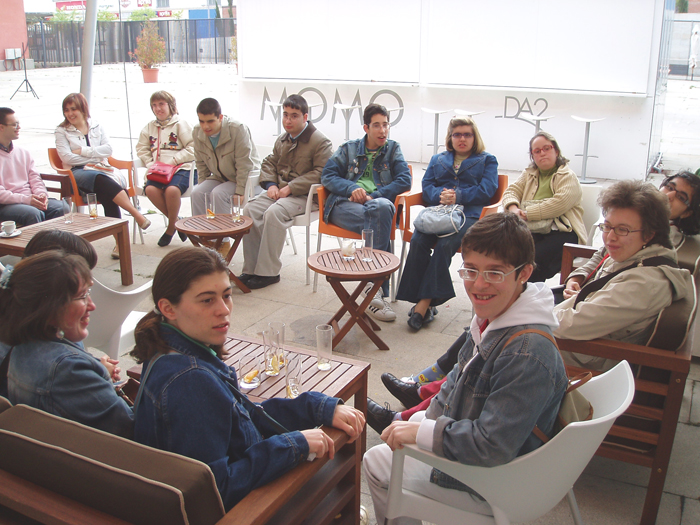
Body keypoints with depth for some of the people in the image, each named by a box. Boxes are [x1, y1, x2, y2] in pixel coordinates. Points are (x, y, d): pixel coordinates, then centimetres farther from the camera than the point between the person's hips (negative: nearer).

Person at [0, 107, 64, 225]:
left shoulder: (22, 152, 20)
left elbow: (34, 177, 17)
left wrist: (41, 194, -5)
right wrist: (25, 199, -21)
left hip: (30, 199, 6)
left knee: (60, 207, -21)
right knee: (34, 213, -35)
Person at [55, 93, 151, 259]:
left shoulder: (96, 127, 20)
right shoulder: (61, 131, 14)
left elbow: (108, 149, 5)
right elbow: (66, 157, -1)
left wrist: (83, 151, -3)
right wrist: (94, 157, -5)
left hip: (100, 170, 2)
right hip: (78, 173, -2)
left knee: (106, 193, -34)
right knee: (102, 179, -37)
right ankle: (136, 214, -44)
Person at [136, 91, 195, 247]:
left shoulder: (180, 124, 5)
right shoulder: (149, 127, 20)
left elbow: (193, 148, -3)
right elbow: (142, 149, 21)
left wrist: (174, 160, -12)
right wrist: (150, 164, 1)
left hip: (180, 169, -4)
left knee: (172, 190, -35)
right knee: (150, 189, -29)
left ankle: (171, 227, -8)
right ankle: (176, 221, -5)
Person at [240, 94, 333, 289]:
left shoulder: (320, 141, -7)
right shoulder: (282, 140, 17)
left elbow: (320, 173, -16)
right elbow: (269, 162, 23)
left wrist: (290, 188, -20)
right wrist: (271, 184, 1)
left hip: (304, 195, -7)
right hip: (279, 191, 7)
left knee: (273, 213, -32)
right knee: (250, 209, -18)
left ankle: (269, 272, -23)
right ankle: (251, 269, -13)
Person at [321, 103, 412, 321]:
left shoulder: (393, 149, 23)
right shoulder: (349, 148, 24)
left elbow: (404, 180, 7)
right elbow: (327, 175, 11)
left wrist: (374, 196, -8)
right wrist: (351, 188, -9)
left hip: (379, 204, 1)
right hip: (344, 205, 0)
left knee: (382, 207, -40)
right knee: (381, 222, -35)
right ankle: (378, 289, -38)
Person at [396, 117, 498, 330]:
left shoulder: (487, 160, 20)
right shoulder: (437, 160, 29)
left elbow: (486, 190, 3)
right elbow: (427, 186, 14)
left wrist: (458, 197, -13)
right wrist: (440, 195, -10)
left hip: (468, 214, -3)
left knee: (445, 244, -33)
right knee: (418, 241, -29)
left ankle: (425, 301, -30)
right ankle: (425, 303, -27)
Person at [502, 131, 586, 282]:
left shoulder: (567, 176, 3)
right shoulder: (529, 174, 24)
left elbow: (560, 203, -14)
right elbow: (511, 191, 14)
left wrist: (527, 213, -16)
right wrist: (513, 208, -10)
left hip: (561, 232, -5)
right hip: (532, 230, 5)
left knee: (534, 261, -33)